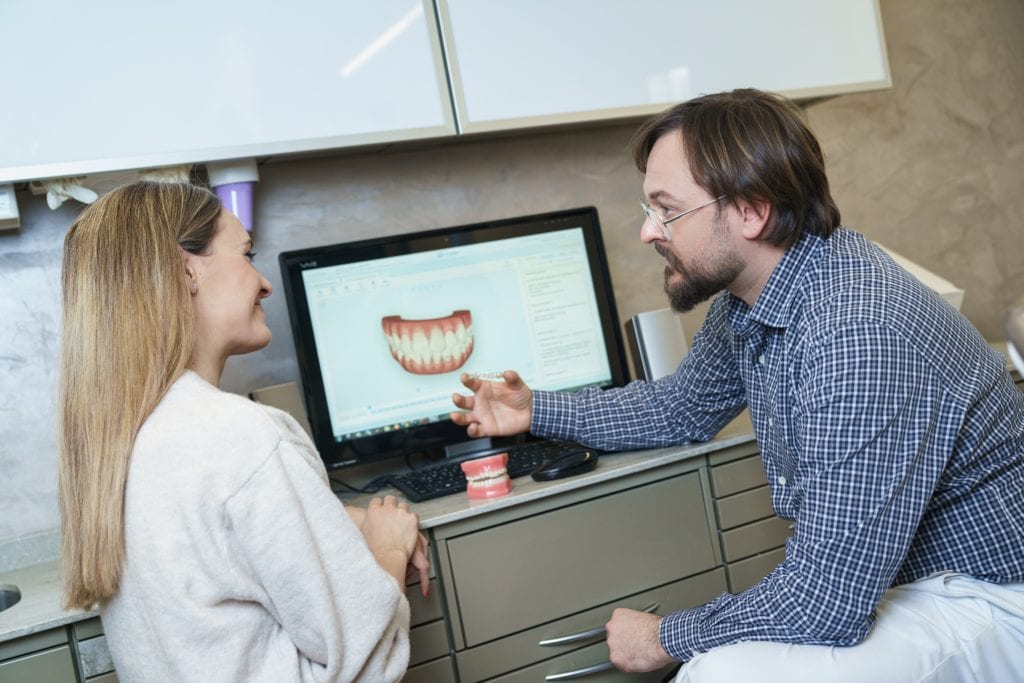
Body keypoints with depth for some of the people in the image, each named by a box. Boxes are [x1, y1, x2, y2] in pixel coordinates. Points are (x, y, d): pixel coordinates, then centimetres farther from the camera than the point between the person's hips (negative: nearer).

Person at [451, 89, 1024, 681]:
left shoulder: (858, 332, -33)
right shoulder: (744, 299, -4)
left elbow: (826, 601, -32)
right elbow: (685, 406, 16)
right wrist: (536, 411, 12)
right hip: (859, 578, 8)